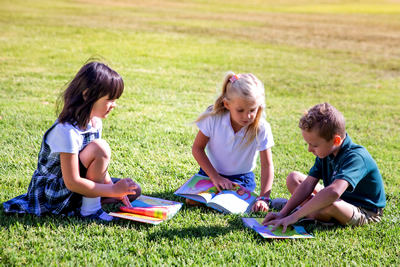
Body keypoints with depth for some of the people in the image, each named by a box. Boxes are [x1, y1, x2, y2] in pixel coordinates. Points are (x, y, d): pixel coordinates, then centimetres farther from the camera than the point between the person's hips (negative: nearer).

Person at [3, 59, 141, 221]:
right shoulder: (67, 131, -29)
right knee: (100, 148, -30)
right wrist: (113, 190, -26)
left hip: (75, 189, 9)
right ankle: (90, 209, -18)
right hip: (51, 194, -9)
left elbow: (99, 165, 4)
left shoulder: (95, 121, -2)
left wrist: (114, 189, -9)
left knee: (134, 191, 2)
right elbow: (72, 182, -30)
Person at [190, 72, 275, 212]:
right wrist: (215, 177, -19)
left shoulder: (261, 128, -22)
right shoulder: (213, 118, -21)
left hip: (241, 178, -1)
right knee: (192, 200, -17)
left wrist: (263, 198, -29)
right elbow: (197, 148, -12)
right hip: (211, 171, 2)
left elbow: (267, 165, -18)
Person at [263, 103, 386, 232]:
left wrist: (295, 216, -49)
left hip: (365, 213, -7)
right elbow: (308, 185, -7)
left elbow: (333, 192, -49)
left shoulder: (355, 157, -33)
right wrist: (283, 213, -17)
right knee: (293, 178, 5)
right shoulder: (326, 152, -6)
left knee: (331, 204, -39)